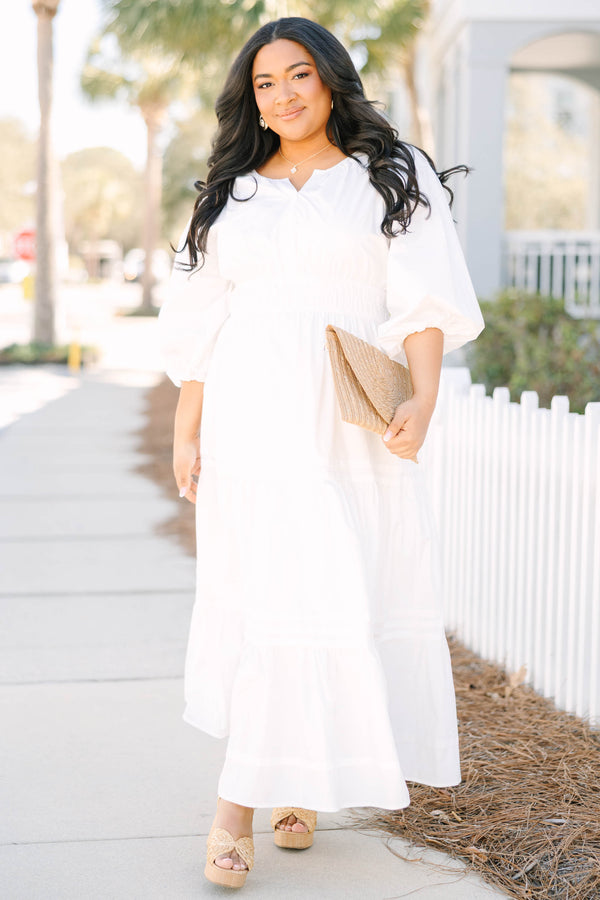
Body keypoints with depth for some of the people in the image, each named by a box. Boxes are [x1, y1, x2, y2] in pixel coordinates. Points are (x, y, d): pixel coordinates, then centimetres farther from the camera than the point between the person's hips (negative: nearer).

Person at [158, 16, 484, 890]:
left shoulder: (394, 176, 8)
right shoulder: (233, 194, 15)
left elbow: (423, 299, 0)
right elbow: (201, 322, 13)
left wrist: (422, 398, -14)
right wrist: (186, 432, 6)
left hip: (355, 424, -1)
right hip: (253, 417, 1)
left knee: (342, 596, -2)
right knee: (270, 595, -5)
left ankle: (292, 786, 12)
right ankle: (257, 791, 2)